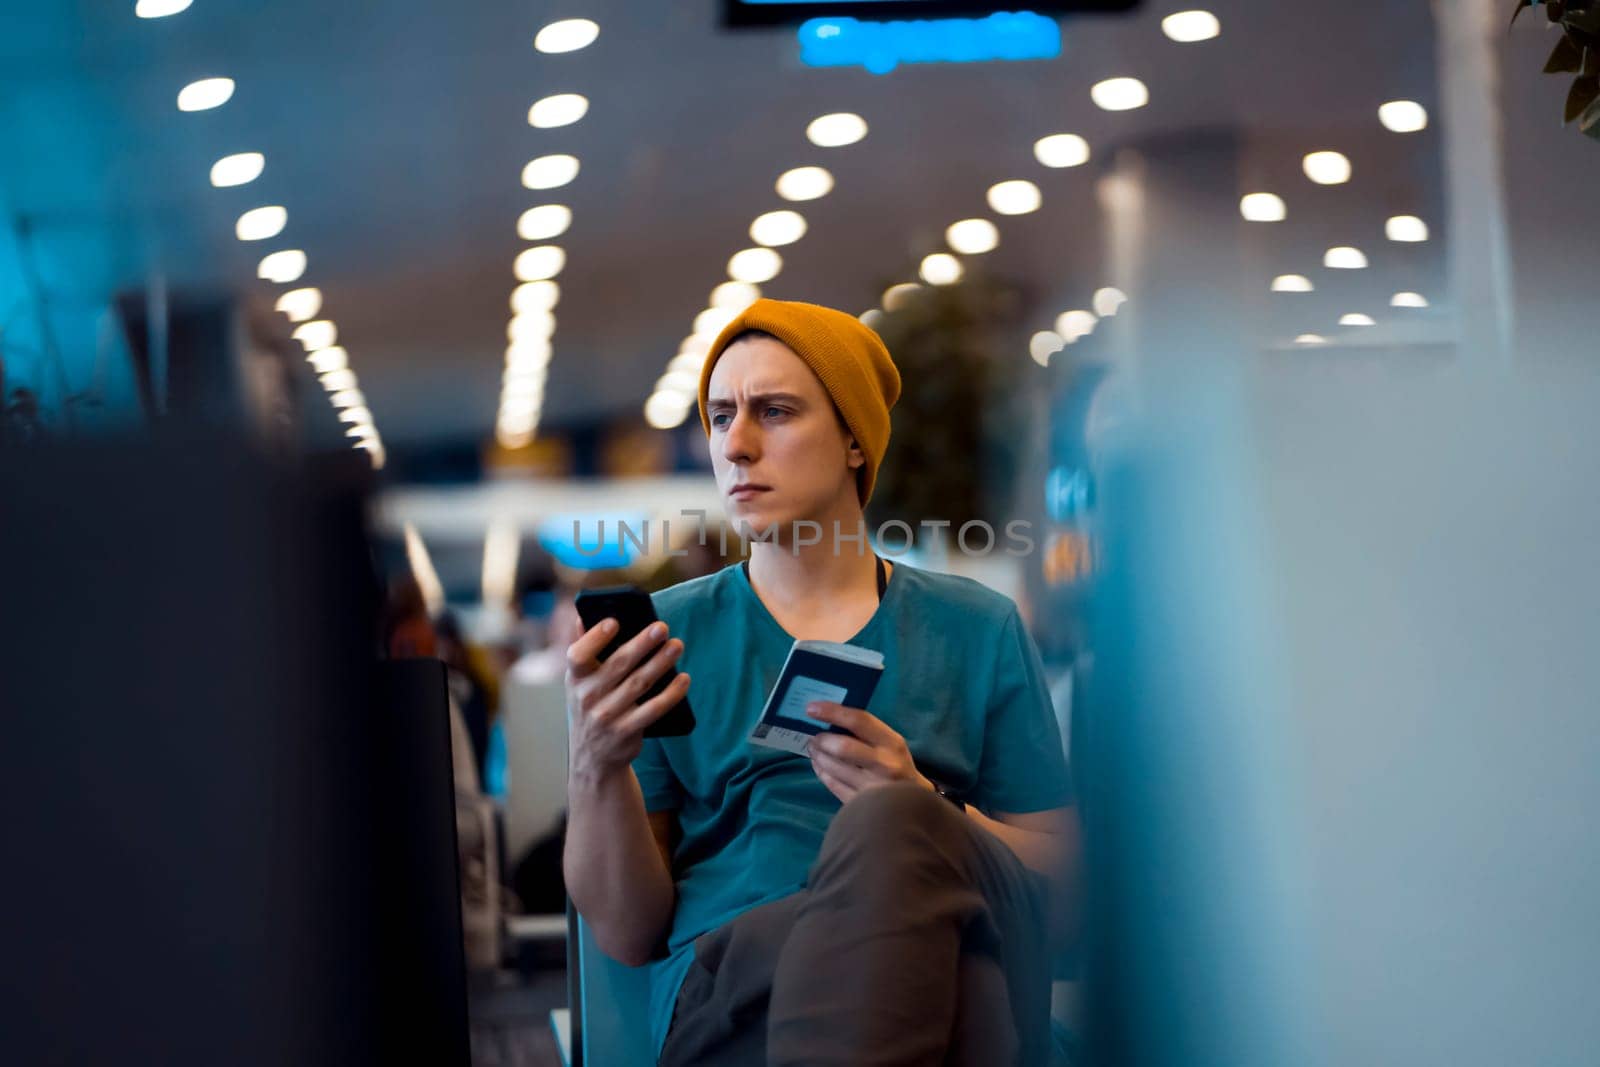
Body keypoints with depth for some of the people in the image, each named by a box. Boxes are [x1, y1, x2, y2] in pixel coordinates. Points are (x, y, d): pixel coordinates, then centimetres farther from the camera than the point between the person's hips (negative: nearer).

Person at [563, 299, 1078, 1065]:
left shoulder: (977, 628, 19)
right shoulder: (668, 632, 17)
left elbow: (1058, 870, 13)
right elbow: (628, 934, 10)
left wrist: (921, 807, -6)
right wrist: (595, 768, -9)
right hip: (732, 992, -2)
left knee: (889, 825, -34)